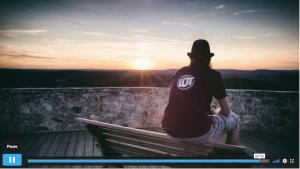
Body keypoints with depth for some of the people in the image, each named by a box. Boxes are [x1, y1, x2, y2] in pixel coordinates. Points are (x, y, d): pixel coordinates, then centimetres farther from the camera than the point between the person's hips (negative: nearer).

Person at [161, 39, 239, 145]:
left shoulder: (179, 73, 12)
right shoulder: (213, 74, -1)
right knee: (233, 119, 20)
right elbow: (226, 111, 5)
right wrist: (214, 111, 27)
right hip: (197, 133, -5)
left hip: (171, 132, 5)